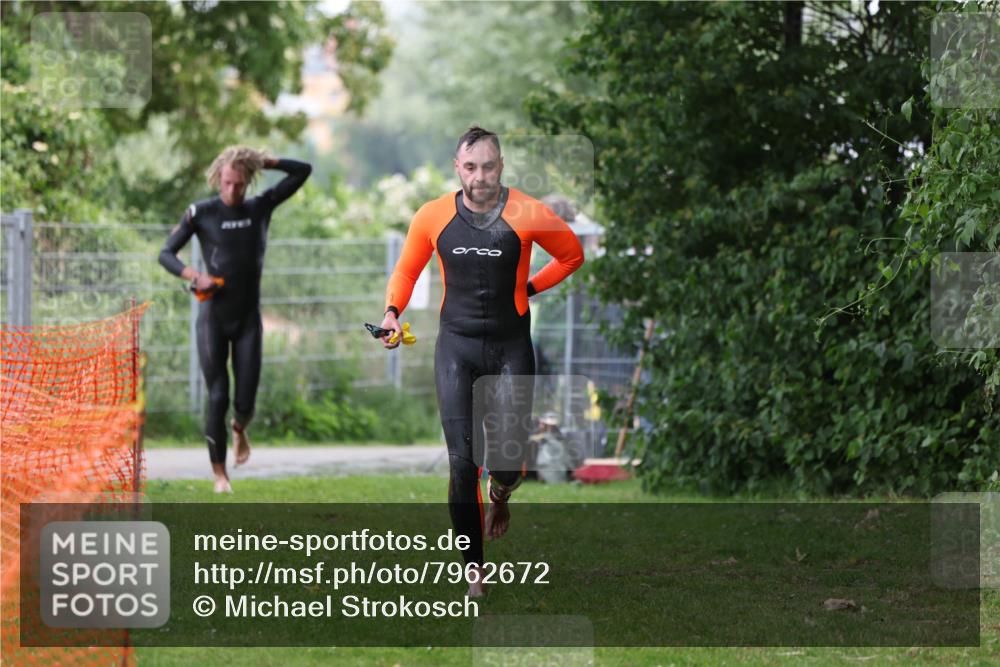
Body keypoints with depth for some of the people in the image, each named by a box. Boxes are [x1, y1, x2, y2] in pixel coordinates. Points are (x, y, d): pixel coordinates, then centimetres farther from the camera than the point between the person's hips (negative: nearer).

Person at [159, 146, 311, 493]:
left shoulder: (261, 206, 2)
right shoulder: (201, 213, -5)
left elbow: (303, 171, 6)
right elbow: (165, 253, -2)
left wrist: (263, 161, -5)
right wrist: (195, 276, -19)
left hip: (248, 320, 2)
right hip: (213, 318, -2)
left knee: (246, 402, 0)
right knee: (218, 396, -5)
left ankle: (239, 427, 37)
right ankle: (219, 472, 6)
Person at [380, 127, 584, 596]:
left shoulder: (528, 217, -10)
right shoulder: (433, 217, -4)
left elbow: (572, 255, 8)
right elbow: (406, 270, 11)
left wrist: (531, 287, -1)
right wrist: (392, 311, -6)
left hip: (511, 345, -1)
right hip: (456, 345, 1)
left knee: (509, 459, -4)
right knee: (461, 461, -6)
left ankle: (500, 495, 36)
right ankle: (473, 565, 7)